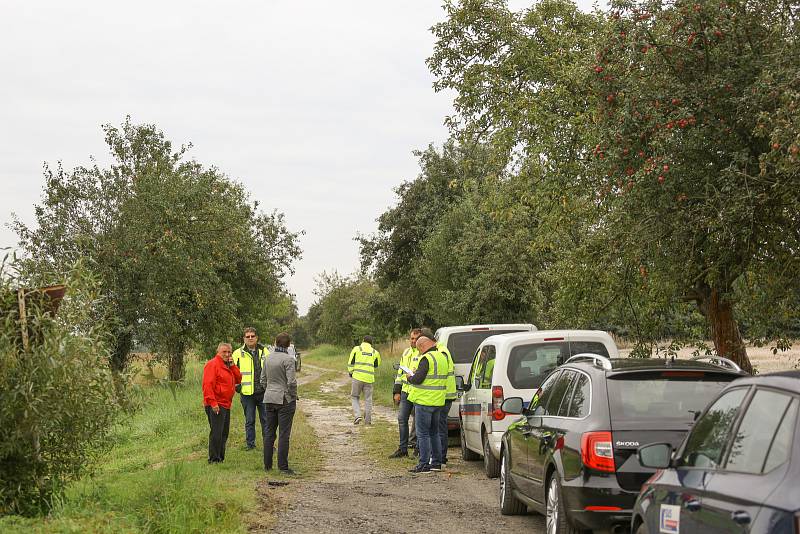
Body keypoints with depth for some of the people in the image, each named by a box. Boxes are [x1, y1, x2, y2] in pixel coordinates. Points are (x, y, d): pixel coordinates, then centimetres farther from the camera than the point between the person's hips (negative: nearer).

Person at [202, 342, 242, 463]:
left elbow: (238, 379, 13)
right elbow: (208, 384, -18)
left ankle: (221, 458, 21)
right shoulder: (212, 364, -11)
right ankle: (213, 459, -7)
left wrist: (233, 366, 0)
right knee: (216, 433, -10)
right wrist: (213, 403, -24)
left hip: (226, 405, 10)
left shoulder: (228, 366, 19)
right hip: (216, 406, -10)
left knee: (224, 433, 14)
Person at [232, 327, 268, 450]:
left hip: (263, 392, 1)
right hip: (247, 393, -1)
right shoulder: (238, 353, 3)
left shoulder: (264, 352, 9)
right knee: (249, 421, 7)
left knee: (266, 419, 5)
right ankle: (250, 444, 15)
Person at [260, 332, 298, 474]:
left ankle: (267, 464, 17)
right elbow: (291, 382, -18)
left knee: (269, 432, 13)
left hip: (269, 399, 6)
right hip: (284, 399, -6)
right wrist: (294, 396, -3)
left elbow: (263, 379, 11)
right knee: (284, 434, -2)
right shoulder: (288, 359, -14)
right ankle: (283, 466, -2)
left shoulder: (269, 358, 5)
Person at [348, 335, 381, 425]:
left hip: (358, 377, -2)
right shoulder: (374, 352, 9)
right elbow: (376, 365, 18)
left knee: (354, 397, 11)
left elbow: (351, 363, 1)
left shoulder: (357, 349, 1)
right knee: (368, 399, 9)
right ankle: (367, 420, 8)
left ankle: (357, 415, -8)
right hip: (369, 378, 2)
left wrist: (351, 372, 17)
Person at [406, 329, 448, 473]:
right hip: (438, 401, 9)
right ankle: (436, 462, 20)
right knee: (434, 432, 17)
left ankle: (424, 464, -3)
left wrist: (410, 377, 0)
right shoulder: (442, 357, 13)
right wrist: (418, 372, 18)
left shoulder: (426, 358, -16)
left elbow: (418, 379, -21)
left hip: (424, 401, -9)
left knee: (422, 434, -3)